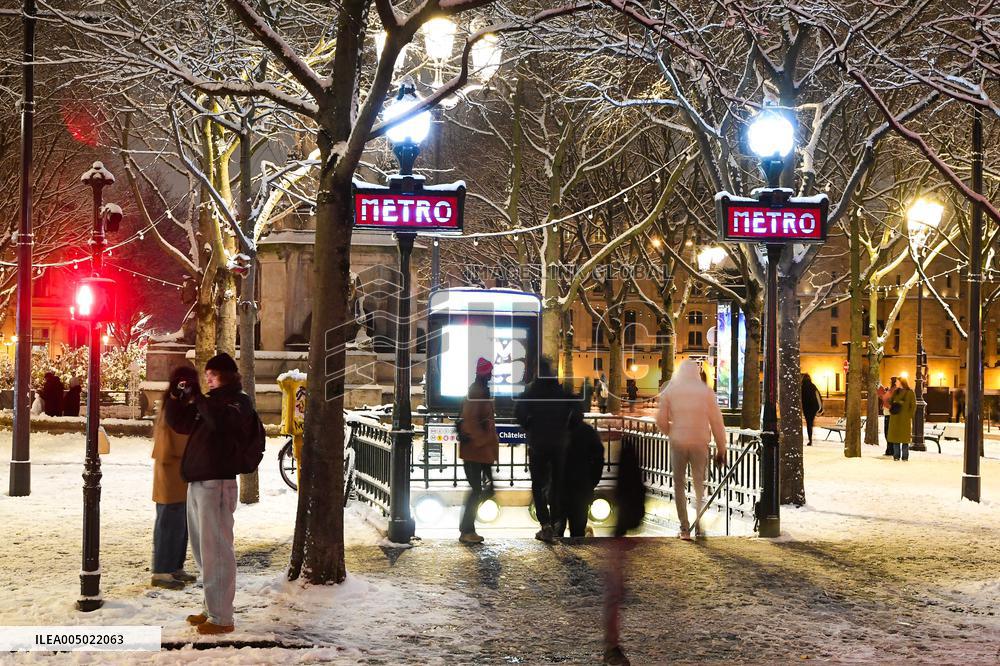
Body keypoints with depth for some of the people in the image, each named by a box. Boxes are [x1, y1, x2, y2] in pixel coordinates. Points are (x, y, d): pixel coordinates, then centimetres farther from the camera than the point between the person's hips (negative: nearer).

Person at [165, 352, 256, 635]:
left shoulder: (238, 401, -4)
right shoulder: (209, 402, 20)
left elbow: (222, 420, -24)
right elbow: (178, 423, 24)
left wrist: (197, 397, -18)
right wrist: (177, 397, 9)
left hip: (217, 483, -9)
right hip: (197, 482, 9)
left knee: (215, 550, -9)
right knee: (202, 550, 13)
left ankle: (222, 617, -7)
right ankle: (212, 608, 22)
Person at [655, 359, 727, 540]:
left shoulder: (670, 391, 2)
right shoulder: (706, 391, 1)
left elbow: (661, 420, -1)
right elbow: (716, 421, 0)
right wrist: (721, 449, 5)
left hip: (678, 443, 0)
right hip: (700, 444, 0)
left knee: (679, 485, 9)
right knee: (699, 485, 11)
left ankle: (685, 529, 2)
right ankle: (699, 527, 2)